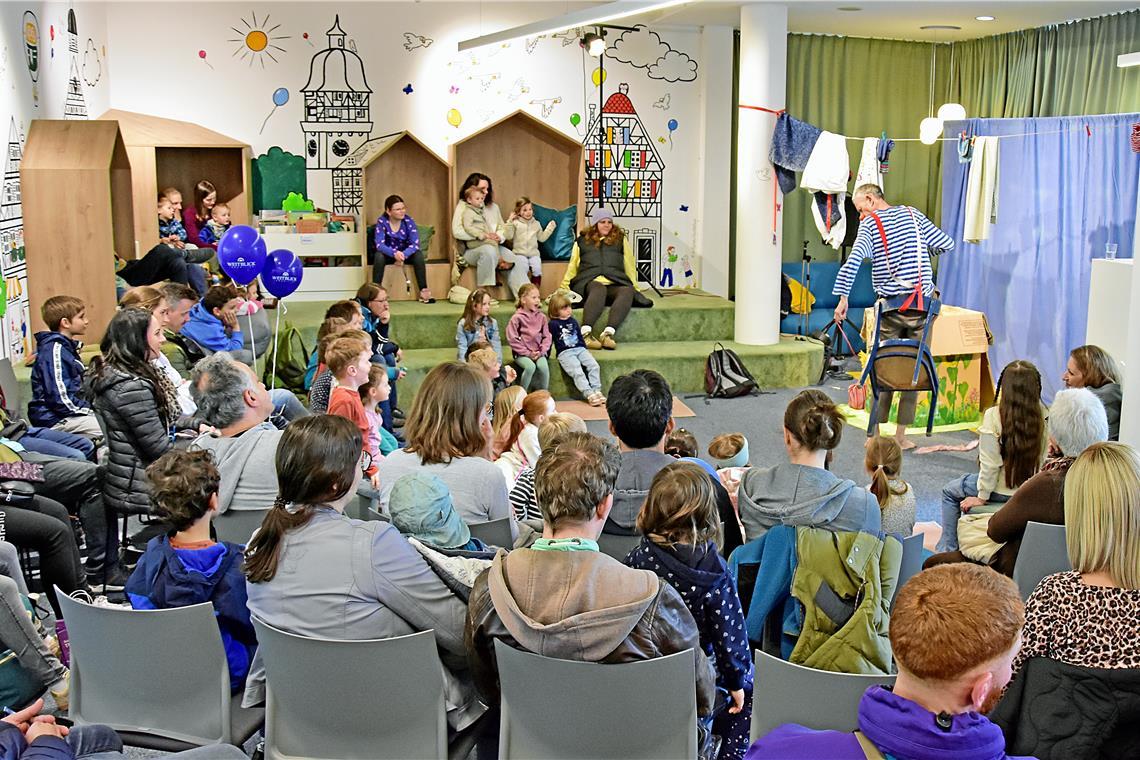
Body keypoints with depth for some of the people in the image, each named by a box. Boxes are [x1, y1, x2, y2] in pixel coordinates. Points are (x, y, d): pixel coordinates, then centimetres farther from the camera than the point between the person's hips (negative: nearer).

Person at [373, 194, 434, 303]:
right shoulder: (382, 222, -17)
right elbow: (380, 245, -26)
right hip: (389, 254, -1)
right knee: (379, 256, -33)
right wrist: (395, 253, -45)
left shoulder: (409, 221, -13)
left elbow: (415, 244, -22)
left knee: (419, 254, -28)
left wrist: (403, 255, -41)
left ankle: (424, 291, -25)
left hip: (406, 254, 1)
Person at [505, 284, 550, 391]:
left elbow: (546, 336, 8)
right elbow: (512, 339, -8)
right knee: (530, 367, -31)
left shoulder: (541, 317, 5)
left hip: (538, 353, 3)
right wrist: (527, 353, -12)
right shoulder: (517, 318, -6)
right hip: (521, 353, -3)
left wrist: (541, 351, -8)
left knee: (543, 366, -26)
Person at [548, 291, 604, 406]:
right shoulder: (553, 324, 1)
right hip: (564, 352, -5)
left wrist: (585, 350, 24)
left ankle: (597, 391, -19)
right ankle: (589, 395, -34)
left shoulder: (573, 321, 18)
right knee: (577, 372, -26)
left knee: (594, 366, -17)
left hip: (579, 349, 5)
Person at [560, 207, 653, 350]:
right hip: (589, 283, -1)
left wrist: (634, 287, 12)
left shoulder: (621, 239, 25)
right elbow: (572, 267, 24)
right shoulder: (582, 241, 24)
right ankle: (586, 333, -54)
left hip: (615, 284, 1)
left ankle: (609, 332, -51)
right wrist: (564, 289, 15)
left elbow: (629, 265, 21)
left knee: (628, 291, -36)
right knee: (599, 289, -39)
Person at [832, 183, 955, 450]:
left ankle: (875, 433, 10)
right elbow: (946, 244, 12)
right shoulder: (912, 214, 10)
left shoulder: (870, 223, -1)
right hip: (922, 305, 2)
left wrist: (842, 298, -17)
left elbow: (854, 260, -17)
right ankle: (901, 435, 9)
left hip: (892, 305, -2)